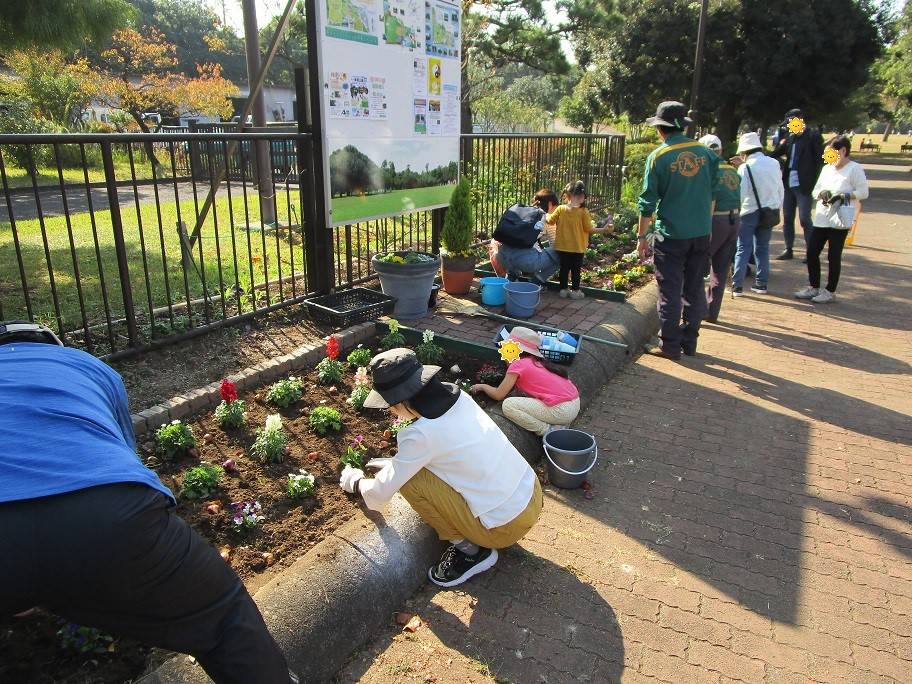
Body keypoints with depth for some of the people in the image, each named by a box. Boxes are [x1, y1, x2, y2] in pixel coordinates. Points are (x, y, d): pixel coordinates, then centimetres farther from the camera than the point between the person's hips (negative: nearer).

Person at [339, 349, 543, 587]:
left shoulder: (421, 434, -22)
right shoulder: (457, 396, -2)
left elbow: (381, 492, -9)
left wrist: (355, 482, 12)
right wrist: (395, 463, 23)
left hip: (506, 527, -8)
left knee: (409, 479, -8)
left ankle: (470, 551, 5)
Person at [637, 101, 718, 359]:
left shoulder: (658, 156, -9)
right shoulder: (706, 153, 3)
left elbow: (648, 201, -8)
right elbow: (712, 192, 11)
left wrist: (641, 236, -1)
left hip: (671, 234, -4)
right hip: (701, 233, 4)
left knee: (670, 291, 5)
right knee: (695, 289, 13)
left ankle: (670, 346, 11)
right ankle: (689, 343, 23)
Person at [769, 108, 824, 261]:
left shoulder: (813, 135, -7)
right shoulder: (789, 137, 11)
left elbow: (820, 160, -9)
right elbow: (776, 153, 14)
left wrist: (813, 183, -15)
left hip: (803, 185, -7)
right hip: (788, 184, 7)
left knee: (804, 219, -5)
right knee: (787, 218, 11)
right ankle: (789, 250, 21)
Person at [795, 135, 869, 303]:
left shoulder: (855, 169, -6)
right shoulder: (827, 168, 14)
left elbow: (863, 192, -9)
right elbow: (816, 189, 14)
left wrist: (842, 196, -19)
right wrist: (822, 194, -7)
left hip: (839, 220, -7)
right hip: (821, 218, 7)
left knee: (833, 256, -1)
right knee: (812, 252, 7)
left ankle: (830, 291, 9)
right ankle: (813, 287, 19)